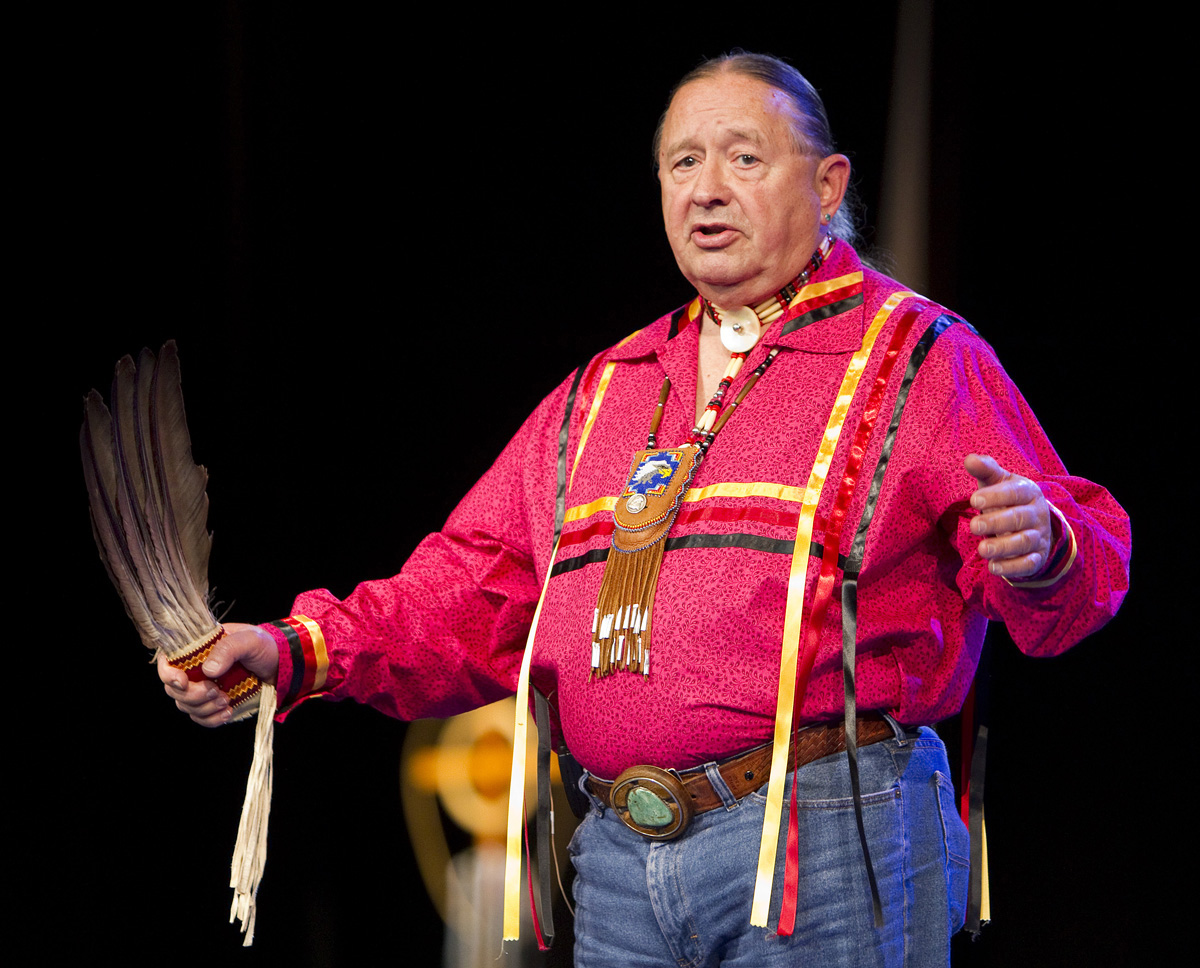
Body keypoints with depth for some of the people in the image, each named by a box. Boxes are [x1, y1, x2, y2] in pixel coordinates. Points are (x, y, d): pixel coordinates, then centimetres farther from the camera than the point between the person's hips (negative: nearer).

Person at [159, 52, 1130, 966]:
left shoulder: (922, 360, 3)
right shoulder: (603, 392, 21)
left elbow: (1085, 567, -6)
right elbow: (477, 594, 19)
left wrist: (1041, 549, -30)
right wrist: (299, 652, 3)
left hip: (826, 848, -5)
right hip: (619, 861, 5)